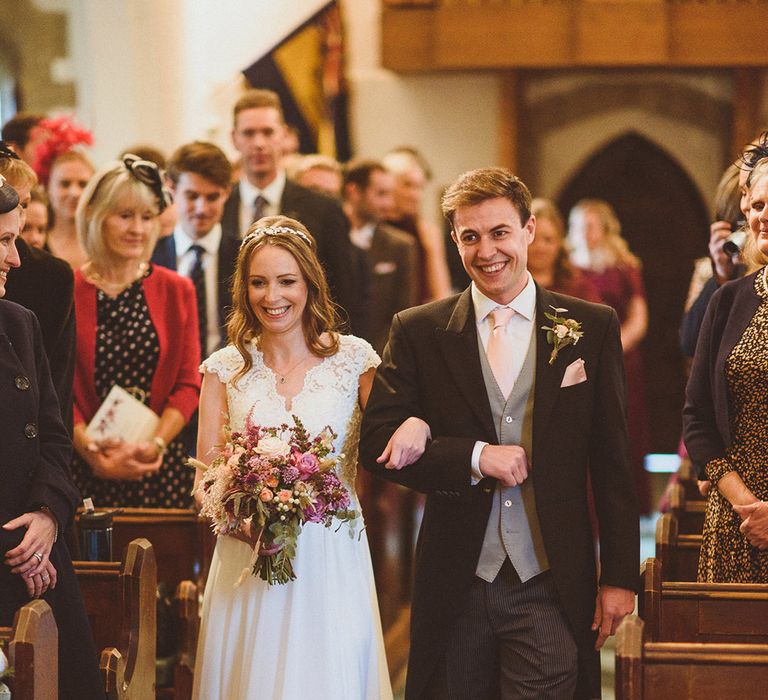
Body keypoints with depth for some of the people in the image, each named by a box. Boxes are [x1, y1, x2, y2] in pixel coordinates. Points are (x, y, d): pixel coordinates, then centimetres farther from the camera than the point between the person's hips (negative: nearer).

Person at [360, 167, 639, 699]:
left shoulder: (593, 327, 4)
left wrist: (620, 576, 2)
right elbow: (377, 444, -2)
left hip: (552, 589, -1)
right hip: (455, 588, 1)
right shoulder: (418, 331, 4)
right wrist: (476, 457, -14)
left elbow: (612, 463, 4)